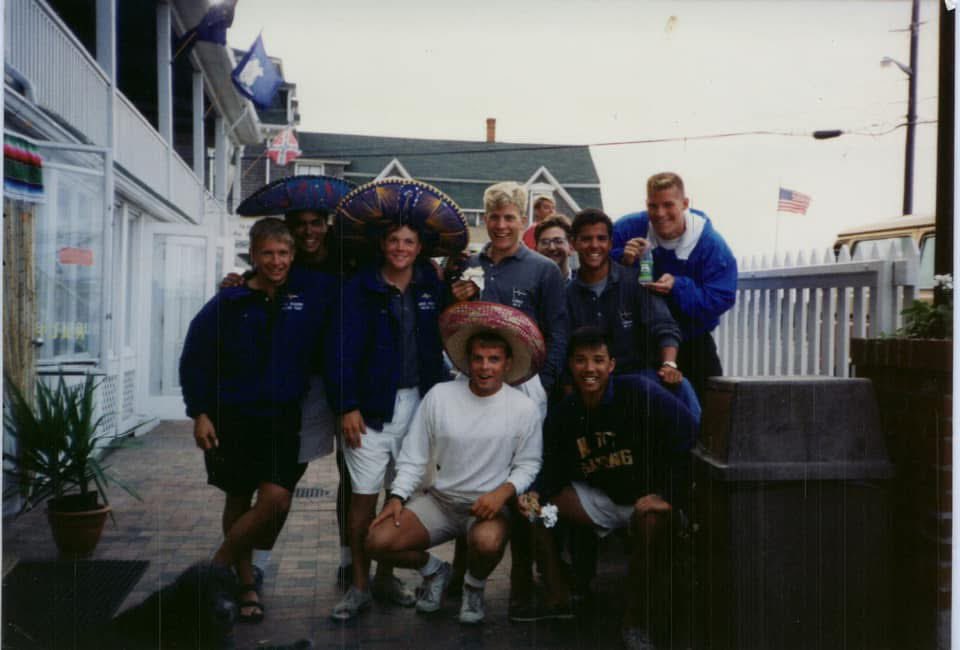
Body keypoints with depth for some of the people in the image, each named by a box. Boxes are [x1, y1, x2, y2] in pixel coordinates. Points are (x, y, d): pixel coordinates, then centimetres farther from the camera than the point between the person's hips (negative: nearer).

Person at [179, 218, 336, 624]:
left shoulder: (314, 292, 0)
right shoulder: (228, 303, -3)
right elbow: (195, 359, 0)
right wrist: (200, 413, -5)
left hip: (283, 421, 1)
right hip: (232, 419, 0)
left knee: (275, 501, -12)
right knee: (239, 501, 10)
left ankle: (219, 565, 11)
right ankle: (246, 583, 27)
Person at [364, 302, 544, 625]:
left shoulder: (524, 409, -7)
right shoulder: (440, 395, -4)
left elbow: (528, 464, -2)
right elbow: (413, 456, 1)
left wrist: (503, 492, -20)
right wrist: (396, 497, -11)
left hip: (489, 505, -2)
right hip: (438, 500, 2)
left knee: (487, 542, -37)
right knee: (378, 541, -19)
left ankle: (474, 585, 3)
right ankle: (434, 570, 15)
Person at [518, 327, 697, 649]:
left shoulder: (640, 391, -18)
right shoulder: (561, 414, -1)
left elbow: (688, 437, -24)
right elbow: (553, 470, 2)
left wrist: (665, 495, -26)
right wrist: (535, 494, -20)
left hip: (649, 498, -5)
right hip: (599, 497, 5)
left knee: (653, 515, -39)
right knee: (532, 504, -9)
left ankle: (637, 623, -19)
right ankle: (555, 596, 3)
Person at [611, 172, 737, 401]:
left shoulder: (712, 245, -18)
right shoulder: (629, 228, -12)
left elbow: (721, 299, -24)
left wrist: (678, 287, -37)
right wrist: (621, 259, -30)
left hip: (692, 346, -1)